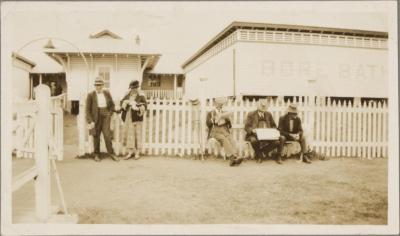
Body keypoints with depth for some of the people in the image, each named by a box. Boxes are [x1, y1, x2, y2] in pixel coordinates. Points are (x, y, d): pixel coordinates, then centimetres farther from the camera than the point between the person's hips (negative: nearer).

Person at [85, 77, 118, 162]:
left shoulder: (107, 93, 3)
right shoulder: (91, 95, -4)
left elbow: (112, 105, 16)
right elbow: (88, 109, -3)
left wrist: (110, 114, 3)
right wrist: (90, 121, -8)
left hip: (105, 117, 1)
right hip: (95, 118, -1)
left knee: (107, 135, -9)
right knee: (96, 136, 6)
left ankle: (111, 153, 3)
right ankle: (96, 155, 19)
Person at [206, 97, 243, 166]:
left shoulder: (224, 113, 24)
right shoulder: (210, 113, 15)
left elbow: (230, 125, 17)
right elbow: (208, 123, -3)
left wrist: (227, 118, -3)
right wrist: (218, 118, -12)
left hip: (224, 131, 3)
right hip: (215, 132, -3)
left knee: (231, 141, -30)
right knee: (224, 140, -34)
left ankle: (234, 159, -44)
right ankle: (232, 157, -45)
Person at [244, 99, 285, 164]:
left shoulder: (268, 114, 16)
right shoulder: (251, 114, 5)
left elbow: (274, 126, 21)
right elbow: (247, 127, 0)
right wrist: (252, 130, -22)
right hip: (255, 135, -3)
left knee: (277, 142, -23)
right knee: (253, 140, -37)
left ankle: (261, 153, -10)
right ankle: (259, 155, -9)